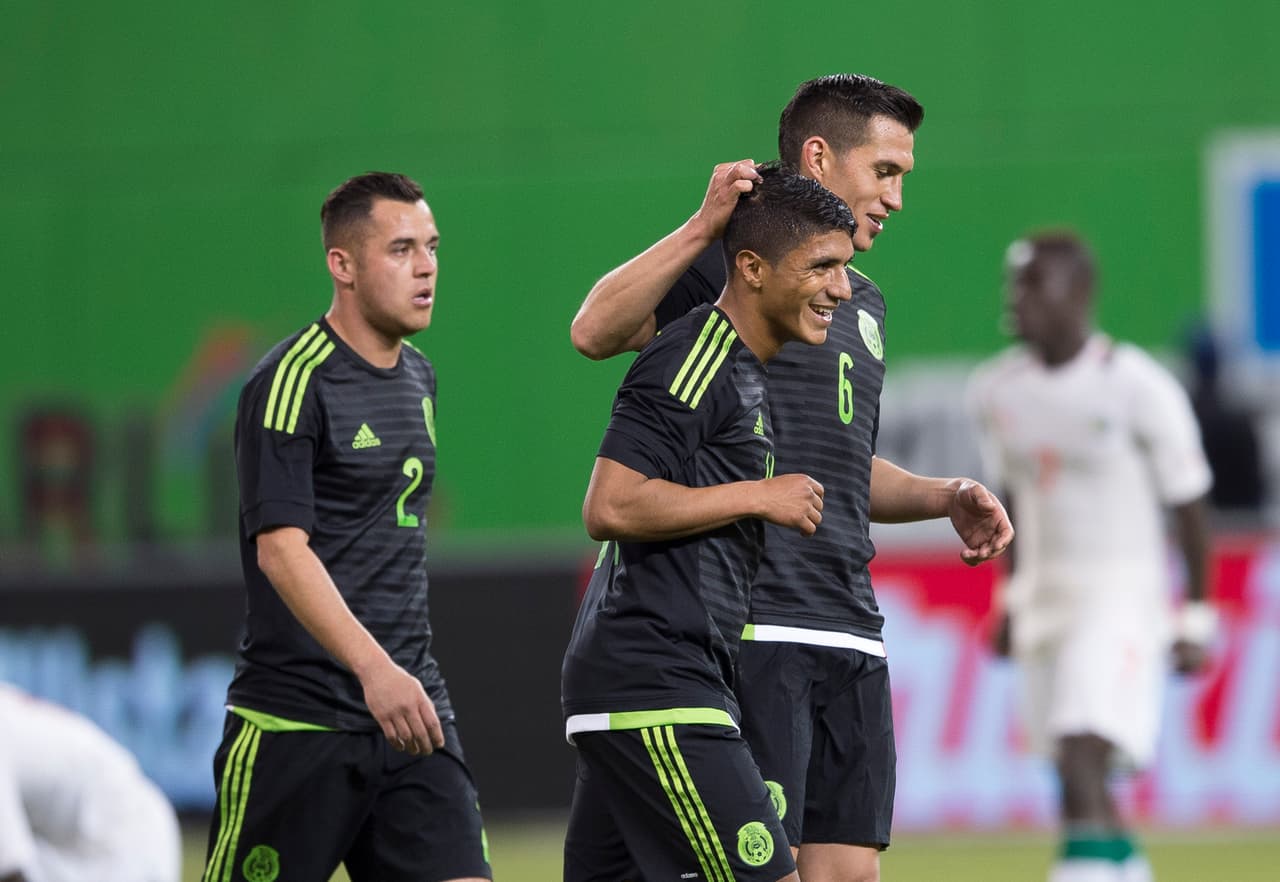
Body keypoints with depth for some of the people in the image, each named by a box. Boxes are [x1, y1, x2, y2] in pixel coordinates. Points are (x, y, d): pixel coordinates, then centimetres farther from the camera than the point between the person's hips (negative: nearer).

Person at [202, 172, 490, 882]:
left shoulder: (419, 378, 16)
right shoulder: (291, 382, -11)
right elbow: (281, 548, -20)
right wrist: (373, 668, -31)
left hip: (408, 700, 7)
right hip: (296, 714, -7)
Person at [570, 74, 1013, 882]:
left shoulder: (864, 302, 23)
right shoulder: (728, 264, -2)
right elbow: (596, 331, -19)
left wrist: (945, 498, 16)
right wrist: (703, 227, -27)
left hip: (852, 632, 8)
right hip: (752, 627, -8)